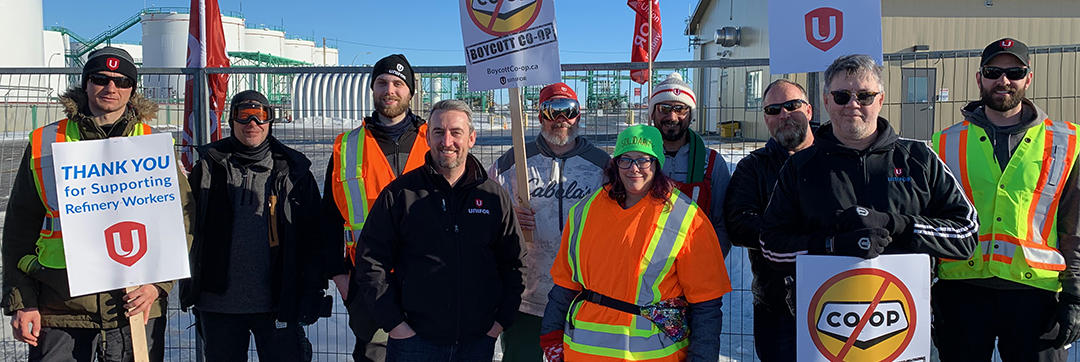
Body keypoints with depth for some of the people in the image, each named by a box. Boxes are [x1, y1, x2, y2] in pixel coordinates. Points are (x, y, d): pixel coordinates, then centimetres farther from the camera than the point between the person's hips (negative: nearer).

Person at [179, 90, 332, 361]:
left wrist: (313, 291, -3)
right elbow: (188, 230, 11)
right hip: (218, 305, 2)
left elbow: (315, 237, 3)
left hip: (277, 304, -1)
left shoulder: (293, 171, 3)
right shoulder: (209, 168, 7)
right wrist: (189, 289, 7)